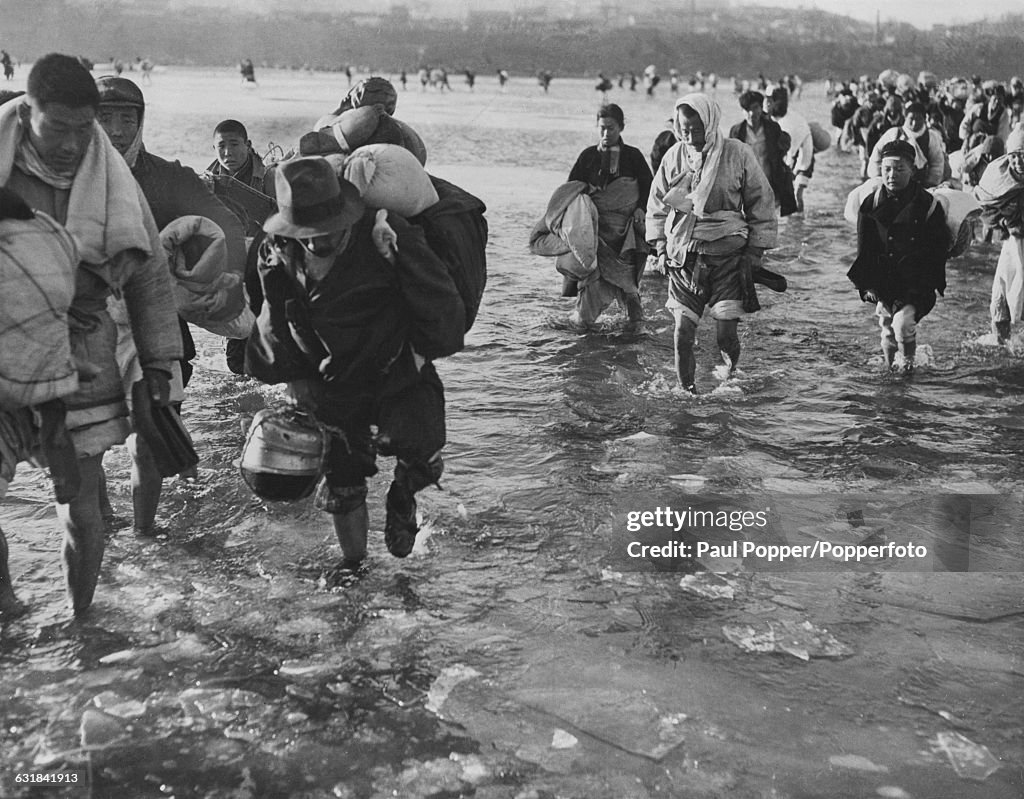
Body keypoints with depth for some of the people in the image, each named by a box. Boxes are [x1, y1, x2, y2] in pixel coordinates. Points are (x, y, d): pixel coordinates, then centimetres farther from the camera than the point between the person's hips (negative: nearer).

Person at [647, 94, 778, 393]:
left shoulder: (737, 154, -4)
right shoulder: (673, 157, 4)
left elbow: (761, 204, 3)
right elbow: (657, 205, 15)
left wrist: (755, 249, 1)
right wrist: (660, 246, 8)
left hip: (728, 255, -2)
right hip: (683, 256, 2)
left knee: (726, 333, -5)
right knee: (683, 331, -1)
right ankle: (685, 390, 14)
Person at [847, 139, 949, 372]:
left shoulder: (927, 205, -7)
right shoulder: (871, 205, 0)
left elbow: (939, 248, -1)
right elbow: (864, 250, 5)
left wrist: (930, 283, -7)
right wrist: (867, 285, -2)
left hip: (915, 283, -3)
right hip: (883, 282, 3)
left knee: (903, 324, -18)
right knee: (887, 325, 9)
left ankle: (908, 361, 9)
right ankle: (889, 364, 33)